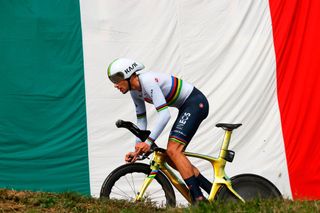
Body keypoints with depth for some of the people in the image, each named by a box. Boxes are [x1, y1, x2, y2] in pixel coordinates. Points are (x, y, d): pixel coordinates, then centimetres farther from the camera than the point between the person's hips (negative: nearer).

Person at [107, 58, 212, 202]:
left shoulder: (148, 81, -25)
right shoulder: (135, 91, 3)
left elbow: (164, 114, -31)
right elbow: (141, 121, 9)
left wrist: (149, 142, -32)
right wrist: (138, 150, 3)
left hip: (196, 102, -10)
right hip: (186, 107, 10)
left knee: (173, 150, -21)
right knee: (172, 157, 6)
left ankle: (199, 199, -20)